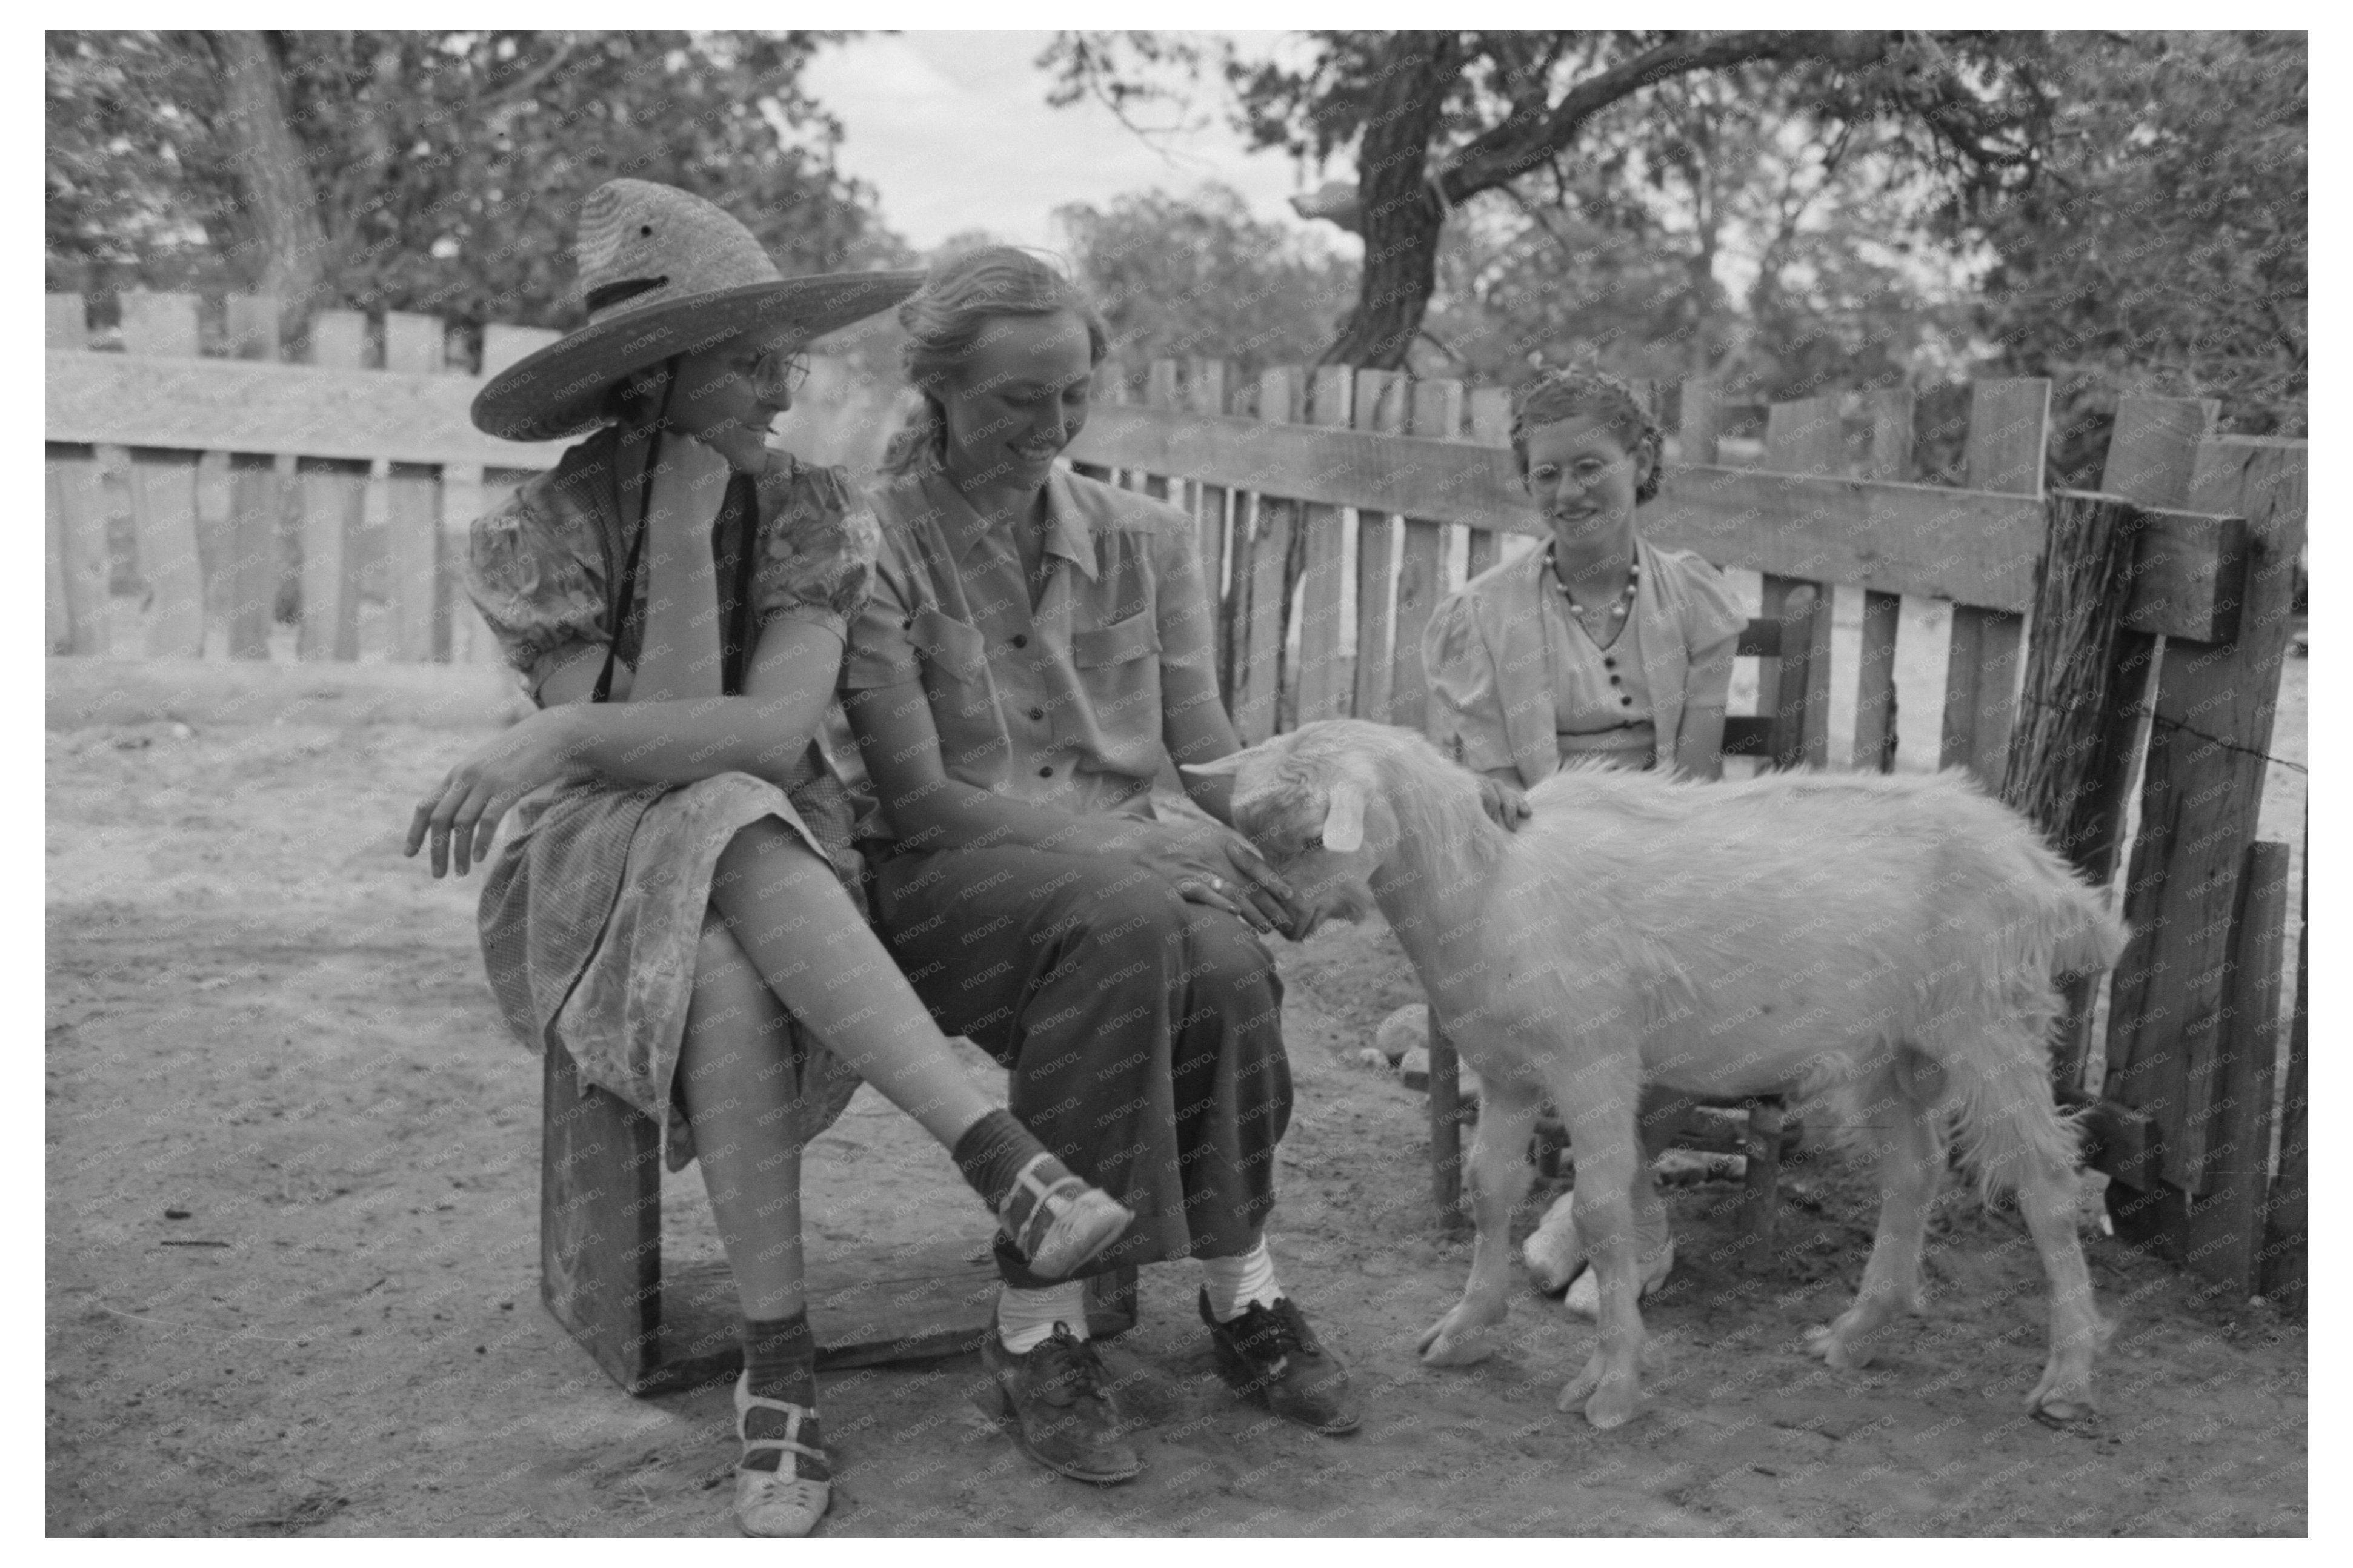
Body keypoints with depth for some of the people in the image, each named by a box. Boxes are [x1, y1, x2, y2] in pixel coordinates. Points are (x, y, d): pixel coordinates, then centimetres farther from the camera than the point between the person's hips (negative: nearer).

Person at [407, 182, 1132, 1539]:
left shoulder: (814, 512, -2)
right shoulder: (543, 533, -6)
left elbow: (776, 730, -17)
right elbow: (666, 738, -17)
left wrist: (559, 739, -24)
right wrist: (684, 536, -20)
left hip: (774, 863, 2)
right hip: (600, 875, -1)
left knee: (731, 984, -37)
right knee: (732, 832, -37)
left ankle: (781, 1372, -33)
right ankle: (1002, 1159, -42)